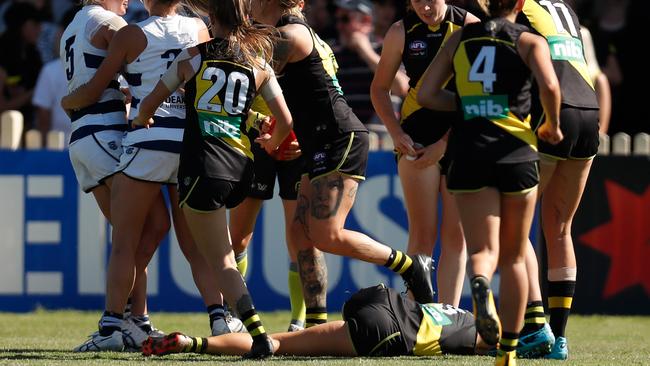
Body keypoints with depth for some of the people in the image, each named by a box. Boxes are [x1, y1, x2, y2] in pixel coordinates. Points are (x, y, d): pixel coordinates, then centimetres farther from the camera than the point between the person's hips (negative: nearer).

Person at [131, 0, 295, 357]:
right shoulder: (260, 64, 9)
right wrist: (271, 143, 34)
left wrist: (141, 121, 37)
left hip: (204, 164, -4)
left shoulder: (193, 56, 2)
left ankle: (258, 334, -18)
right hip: (242, 167, 4)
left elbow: (150, 103, 13)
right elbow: (285, 121, 11)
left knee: (221, 260, -4)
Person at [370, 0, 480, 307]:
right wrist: (396, 132, -4)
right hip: (417, 139, 0)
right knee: (423, 234, -7)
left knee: (456, 235, -1)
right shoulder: (401, 32, 1)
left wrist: (444, 144, -11)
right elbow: (379, 89, 11)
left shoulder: (470, 26, -4)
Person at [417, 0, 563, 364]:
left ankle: (481, 286, -38)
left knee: (483, 249, -1)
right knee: (514, 256, 13)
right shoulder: (530, 40, 3)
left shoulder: (460, 38, 12)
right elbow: (549, 85, -15)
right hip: (516, 153, -1)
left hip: (469, 153, 1)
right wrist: (553, 124, 2)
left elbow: (427, 94, 6)